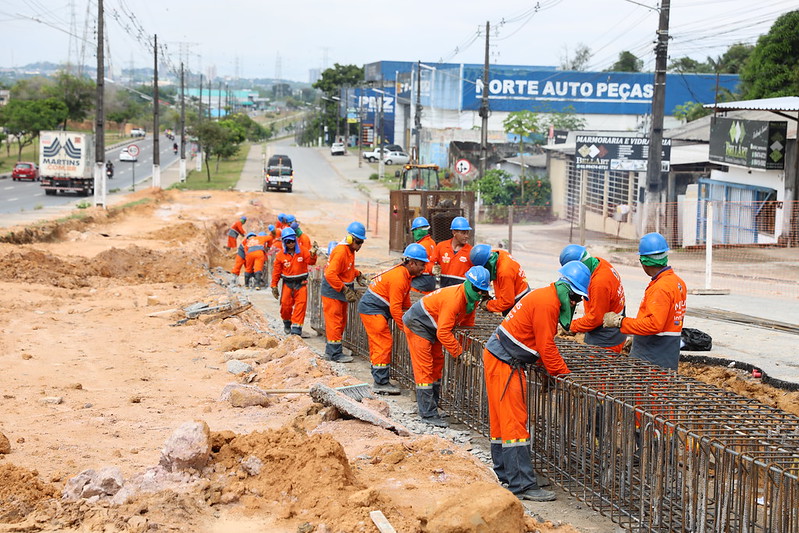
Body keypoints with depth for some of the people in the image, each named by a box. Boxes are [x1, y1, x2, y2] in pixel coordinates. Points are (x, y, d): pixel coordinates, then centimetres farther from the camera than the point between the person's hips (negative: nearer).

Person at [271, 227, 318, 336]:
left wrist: (312, 255, -29)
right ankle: (287, 323, 28)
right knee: (286, 305, 0)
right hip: (288, 284, 0)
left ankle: (296, 327, -7)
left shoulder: (303, 251, -1)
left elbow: (311, 262, -8)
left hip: (301, 283, 0)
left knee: (300, 305, -9)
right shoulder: (281, 255, -1)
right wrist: (274, 286, 4)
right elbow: (276, 271, 3)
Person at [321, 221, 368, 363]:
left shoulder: (350, 250, 8)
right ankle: (335, 354, 0)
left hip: (341, 292, 10)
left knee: (341, 322, 15)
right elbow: (331, 274, -29)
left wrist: (358, 274, 6)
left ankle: (331, 351, 24)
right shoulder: (341, 251, -24)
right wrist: (345, 290, -28)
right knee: (335, 322, -5)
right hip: (332, 291, -10)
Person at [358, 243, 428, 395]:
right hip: (373, 309, -11)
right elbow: (395, 308, -23)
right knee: (383, 344, -10)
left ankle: (379, 380, 20)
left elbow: (405, 302, 19)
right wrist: (405, 327, -16)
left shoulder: (405, 274, 8)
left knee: (377, 345, 14)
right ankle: (381, 383, -8)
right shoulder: (398, 277, -24)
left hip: (371, 308, 11)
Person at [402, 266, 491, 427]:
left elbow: (467, 325, 9)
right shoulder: (453, 299, -33)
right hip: (417, 324, -10)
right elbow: (443, 333, -32)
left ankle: (432, 405, 24)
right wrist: (459, 351, -26)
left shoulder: (471, 300, -3)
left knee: (437, 364, 14)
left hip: (432, 328, 10)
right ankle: (428, 414, -9)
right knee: (424, 369, -10)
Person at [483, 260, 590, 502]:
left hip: (499, 359, 11)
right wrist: (564, 373, -6)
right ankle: (522, 485, -8)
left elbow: (544, 344, 19)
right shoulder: (546, 303, -18)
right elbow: (546, 346, -16)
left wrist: (559, 369, 10)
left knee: (502, 420, 16)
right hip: (504, 363, -11)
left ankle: (504, 474, 25)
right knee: (514, 421, -9)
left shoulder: (546, 298, 14)